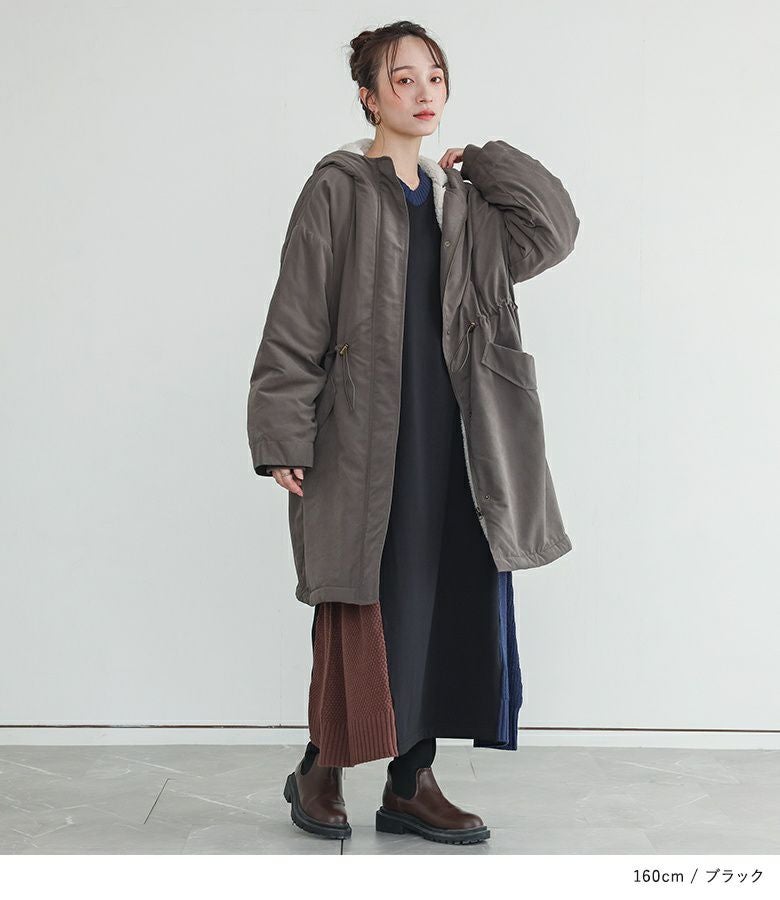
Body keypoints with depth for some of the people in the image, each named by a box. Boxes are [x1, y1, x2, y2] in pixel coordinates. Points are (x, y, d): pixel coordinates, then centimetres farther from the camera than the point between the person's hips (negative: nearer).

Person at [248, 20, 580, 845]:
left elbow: (553, 232, 5)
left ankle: (411, 784, 17)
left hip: (448, 441, 6)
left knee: (443, 606, 6)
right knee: (362, 612, -1)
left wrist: (483, 161, 8)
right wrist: (282, 438, -14)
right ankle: (319, 771, 20)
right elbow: (295, 321, -8)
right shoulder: (338, 189, -3)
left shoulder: (461, 200, 15)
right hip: (365, 437, -6)